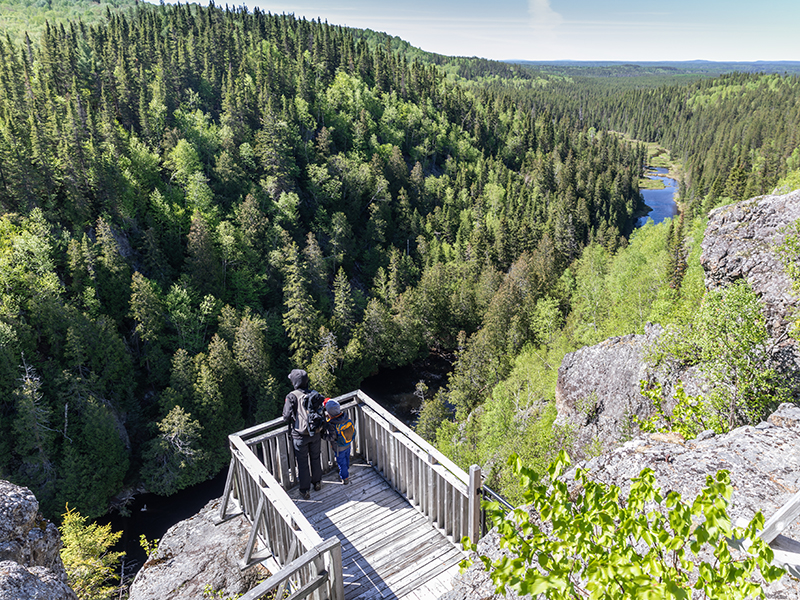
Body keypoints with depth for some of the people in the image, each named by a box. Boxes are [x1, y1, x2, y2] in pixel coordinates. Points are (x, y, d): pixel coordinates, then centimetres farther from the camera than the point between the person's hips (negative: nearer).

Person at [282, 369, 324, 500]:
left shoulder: (292, 397, -18)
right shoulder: (315, 394, -4)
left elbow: (287, 417, -17)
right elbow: (320, 412, 3)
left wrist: (294, 417, 5)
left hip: (300, 435, -4)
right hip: (316, 433, 4)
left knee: (302, 463, 12)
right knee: (315, 458, 24)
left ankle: (305, 491, 23)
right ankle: (317, 483, 42)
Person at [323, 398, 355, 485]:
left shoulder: (332, 425, -36)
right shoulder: (346, 417, -20)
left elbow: (332, 438, -26)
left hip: (340, 447, -6)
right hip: (348, 444, 6)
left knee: (341, 462, 18)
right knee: (346, 458, 30)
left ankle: (345, 478, 36)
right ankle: (347, 471, 55)